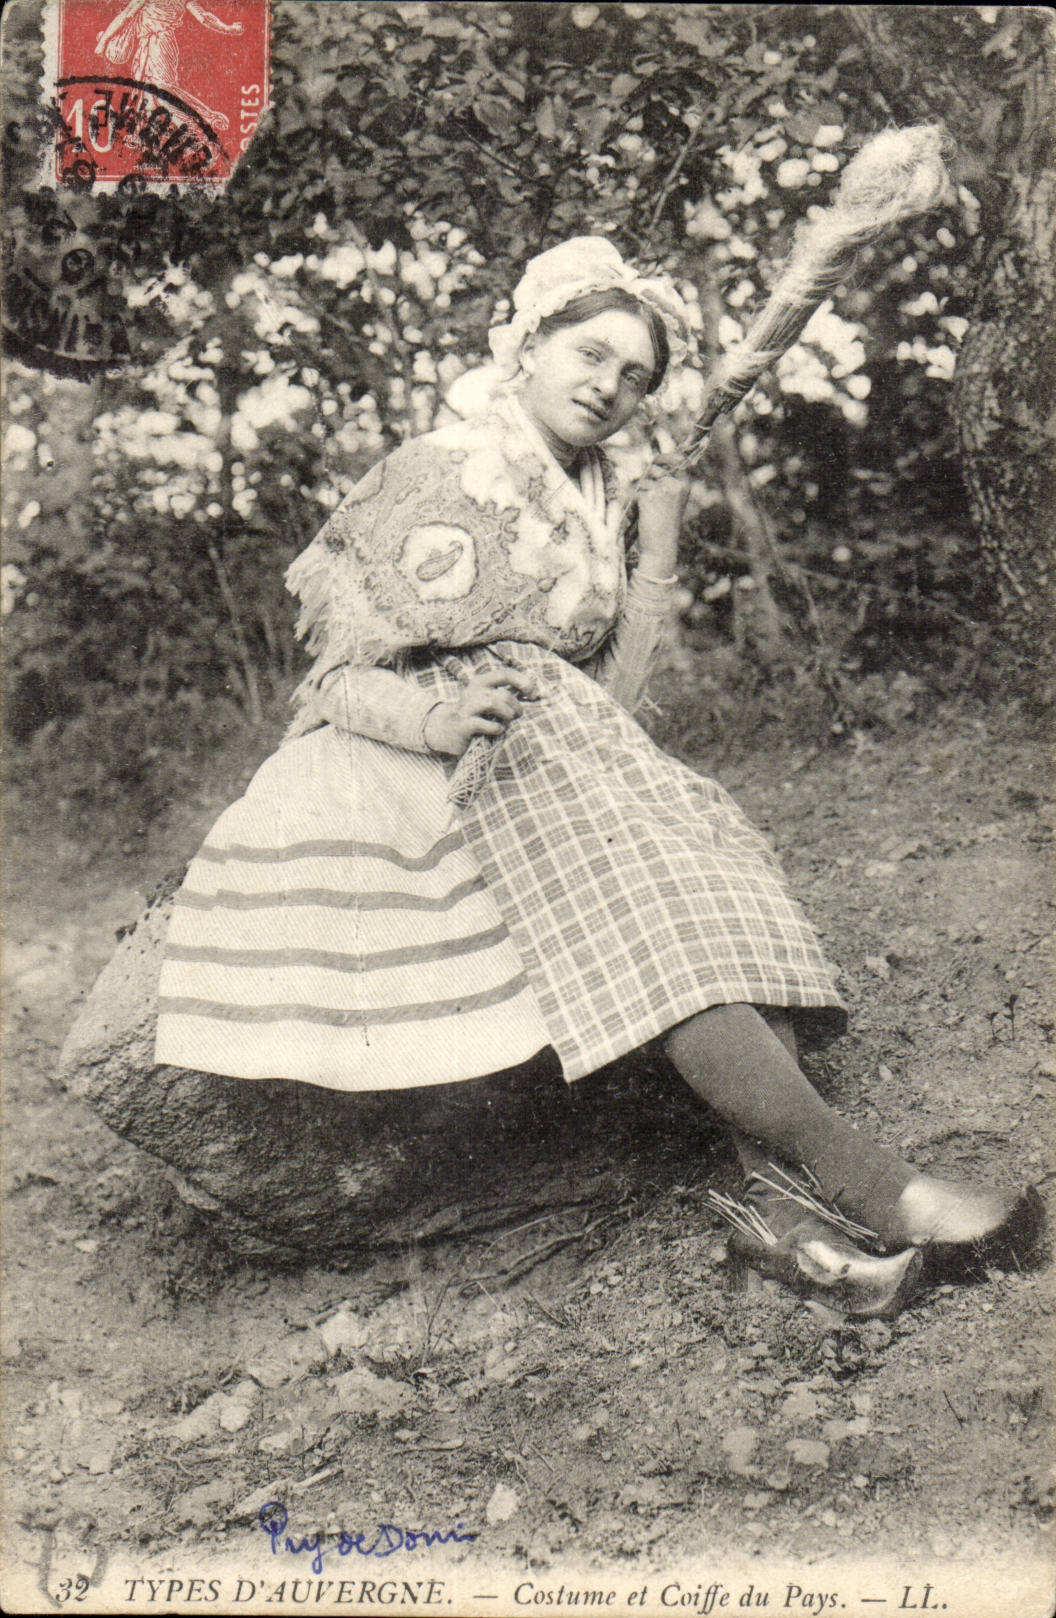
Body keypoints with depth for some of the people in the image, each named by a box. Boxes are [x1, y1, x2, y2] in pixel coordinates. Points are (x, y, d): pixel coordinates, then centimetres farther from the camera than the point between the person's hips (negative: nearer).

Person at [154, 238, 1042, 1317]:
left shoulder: (592, 497, 18)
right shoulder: (452, 472, -5)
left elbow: (612, 688, 11)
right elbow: (342, 672, -12)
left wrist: (656, 549, 7)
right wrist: (435, 719, -34)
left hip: (560, 758, 8)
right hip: (421, 774, -7)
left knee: (719, 881, -19)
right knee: (652, 912, -30)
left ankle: (786, 1195, -33)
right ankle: (865, 1186, -34)